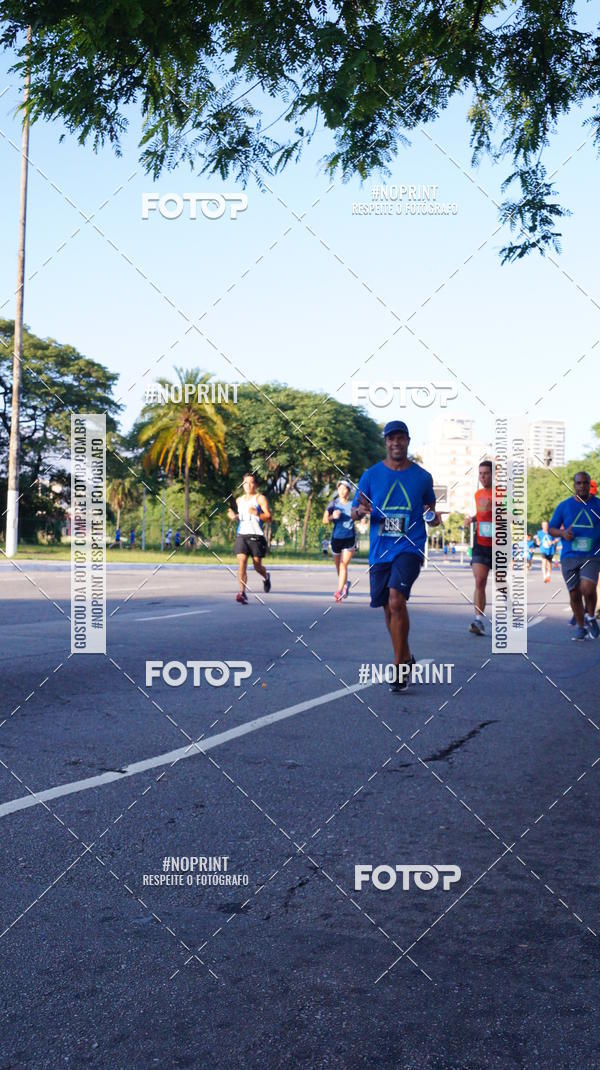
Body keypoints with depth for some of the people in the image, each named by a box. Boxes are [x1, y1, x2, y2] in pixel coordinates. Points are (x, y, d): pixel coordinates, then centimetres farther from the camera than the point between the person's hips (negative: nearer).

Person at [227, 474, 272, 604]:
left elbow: (268, 517, -7)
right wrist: (234, 517, 10)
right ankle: (242, 592, -20)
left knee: (257, 566, 4)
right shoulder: (239, 500, 17)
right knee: (241, 562, -14)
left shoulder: (260, 498, 1)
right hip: (241, 535, 3)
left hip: (256, 536, -3)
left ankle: (266, 577, 39)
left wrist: (257, 514, -24)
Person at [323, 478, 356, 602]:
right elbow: (325, 520, -6)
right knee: (338, 565, 12)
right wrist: (332, 516, -26)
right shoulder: (334, 504, 1)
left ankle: (339, 592, -12)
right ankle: (345, 583, 39)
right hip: (336, 538, 2)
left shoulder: (353, 504, 0)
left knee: (343, 565, -12)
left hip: (349, 539, -2)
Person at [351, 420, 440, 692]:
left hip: (410, 547, -3)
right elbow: (354, 513, 8)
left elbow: (430, 507, 18)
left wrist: (434, 517, -5)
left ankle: (400, 666, -12)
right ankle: (405, 659, 32)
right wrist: (361, 511, -16)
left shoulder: (422, 477, 4)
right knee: (389, 608, 11)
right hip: (379, 550, 3)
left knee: (396, 600, -21)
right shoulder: (371, 475, 5)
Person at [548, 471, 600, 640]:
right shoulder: (564, 506, 5)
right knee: (574, 594, 5)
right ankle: (580, 626, 25)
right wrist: (562, 533, -11)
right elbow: (551, 528, 9)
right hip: (569, 557, 2)